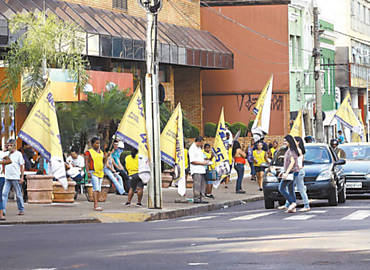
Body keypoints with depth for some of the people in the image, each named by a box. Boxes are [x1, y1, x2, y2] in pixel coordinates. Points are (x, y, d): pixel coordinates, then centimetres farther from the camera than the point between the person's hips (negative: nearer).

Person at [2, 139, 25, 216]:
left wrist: (22, 177, -5)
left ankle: (21, 210, 15)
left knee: (18, 194, 4)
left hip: (16, 178, -4)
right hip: (7, 178, 4)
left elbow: (22, 166, 0)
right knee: (4, 193, -7)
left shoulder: (18, 154, -1)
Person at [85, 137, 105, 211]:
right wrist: (88, 172, -15)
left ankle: (95, 205, 12)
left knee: (98, 189, 6)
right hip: (93, 172, -7)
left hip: (100, 172, 7)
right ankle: (96, 206, -22)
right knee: (96, 188, -16)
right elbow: (86, 162, -7)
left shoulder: (101, 152, 16)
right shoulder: (89, 152, -4)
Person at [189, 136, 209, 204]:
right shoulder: (192, 149, -12)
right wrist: (202, 163, -15)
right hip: (196, 170, -9)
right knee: (197, 185, -13)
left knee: (201, 185, 9)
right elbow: (192, 161, -17)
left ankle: (200, 199, 13)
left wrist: (205, 161, 10)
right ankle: (196, 199, -14)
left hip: (201, 170, 9)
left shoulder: (199, 148, 18)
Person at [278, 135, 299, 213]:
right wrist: (283, 171, 23)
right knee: (290, 190, 9)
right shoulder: (289, 150, 16)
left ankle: (292, 203, -12)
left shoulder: (292, 150, -14)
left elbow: (292, 162, -23)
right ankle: (293, 208, 9)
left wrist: (287, 172, -28)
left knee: (281, 188, -10)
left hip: (292, 172, -10)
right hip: (289, 172, 10)